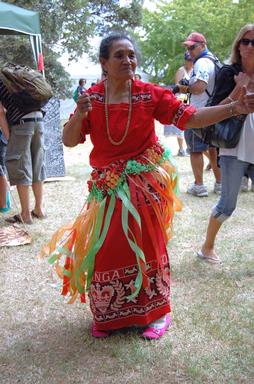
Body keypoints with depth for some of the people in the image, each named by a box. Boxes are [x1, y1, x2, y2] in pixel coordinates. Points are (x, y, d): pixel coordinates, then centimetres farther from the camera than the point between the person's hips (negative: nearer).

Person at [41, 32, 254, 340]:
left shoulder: (150, 94, -8)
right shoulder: (91, 97, -4)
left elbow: (189, 118, -12)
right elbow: (69, 142, -5)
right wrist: (79, 115, -25)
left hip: (144, 184, -1)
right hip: (108, 186, 2)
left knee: (148, 246, 7)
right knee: (106, 249, 8)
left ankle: (157, 311, 28)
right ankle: (107, 315, 30)